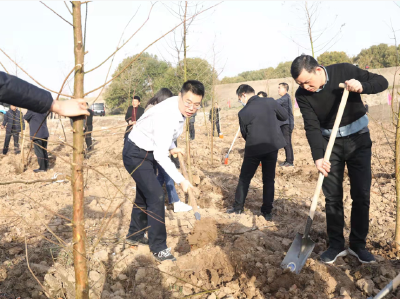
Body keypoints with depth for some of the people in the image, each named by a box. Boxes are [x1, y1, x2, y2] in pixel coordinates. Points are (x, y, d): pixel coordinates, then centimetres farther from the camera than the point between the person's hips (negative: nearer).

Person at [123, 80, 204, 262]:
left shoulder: (182, 110, -5)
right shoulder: (167, 115, -34)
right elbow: (160, 156, -32)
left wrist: (171, 148, -2)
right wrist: (181, 180, -31)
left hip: (149, 153, 10)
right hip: (136, 154, -10)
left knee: (144, 195, 20)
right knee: (156, 196, -12)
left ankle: (135, 235, 39)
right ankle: (158, 248, -1)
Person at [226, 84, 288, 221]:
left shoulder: (243, 112, -9)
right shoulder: (270, 102, -5)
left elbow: (244, 134, 2)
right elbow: (285, 116, 6)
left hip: (254, 149, -2)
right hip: (272, 146, 2)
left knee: (244, 178, 14)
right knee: (269, 179, 11)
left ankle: (238, 207, 21)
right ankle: (267, 212, 13)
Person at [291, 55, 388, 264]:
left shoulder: (345, 71, -17)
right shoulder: (303, 95, -13)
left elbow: (381, 82, -10)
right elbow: (312, 127, -17)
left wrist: (362, 86, -32)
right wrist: (318, 156, -31)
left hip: (358, 139, -1)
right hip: (330, 143, 1)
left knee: (361, 194, 1)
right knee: (332, 196, 2)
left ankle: (358, 244, 15)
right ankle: (336, 245, 15)